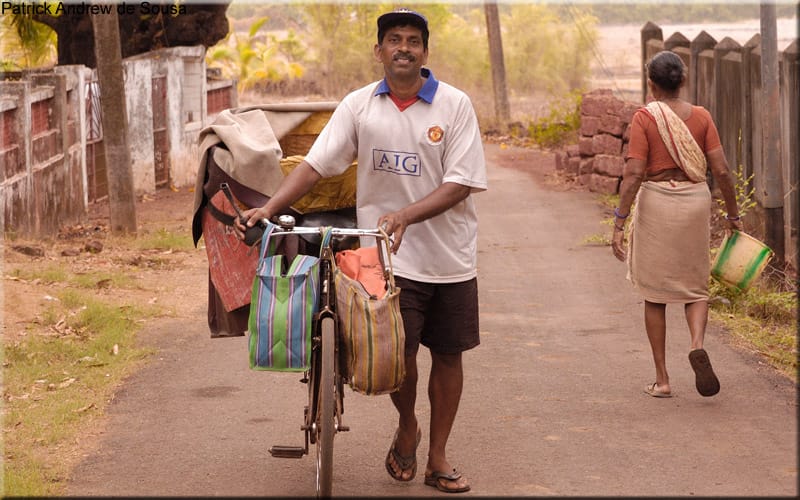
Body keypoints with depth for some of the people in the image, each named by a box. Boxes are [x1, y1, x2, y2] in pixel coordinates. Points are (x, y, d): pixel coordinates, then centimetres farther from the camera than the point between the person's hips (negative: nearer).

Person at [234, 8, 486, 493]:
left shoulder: (455, 104, -6)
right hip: (389, 254, 0)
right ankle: (407, 427, 22)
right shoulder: (359, 104, 0)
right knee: (397, 351, -10)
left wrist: (404, 215, -24)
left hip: (450, 254, 0)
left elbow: (461, 182, -11)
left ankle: (438, 457, 23)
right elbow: (316, 163, -2)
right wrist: (270, 207, -15)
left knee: (447, 354, 7)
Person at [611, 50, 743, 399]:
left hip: (655, 202, -2)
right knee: (695, 287, 15)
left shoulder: (645, 118, -7)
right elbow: (721, 170, -2)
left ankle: (662, 380, 10)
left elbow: (633, 174, -14)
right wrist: (733, 214, 10)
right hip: (696, 201, 2)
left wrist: (619, 223, -13)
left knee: (655, 294, 9)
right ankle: (697, 344, -15)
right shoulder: (701, 117, 1)